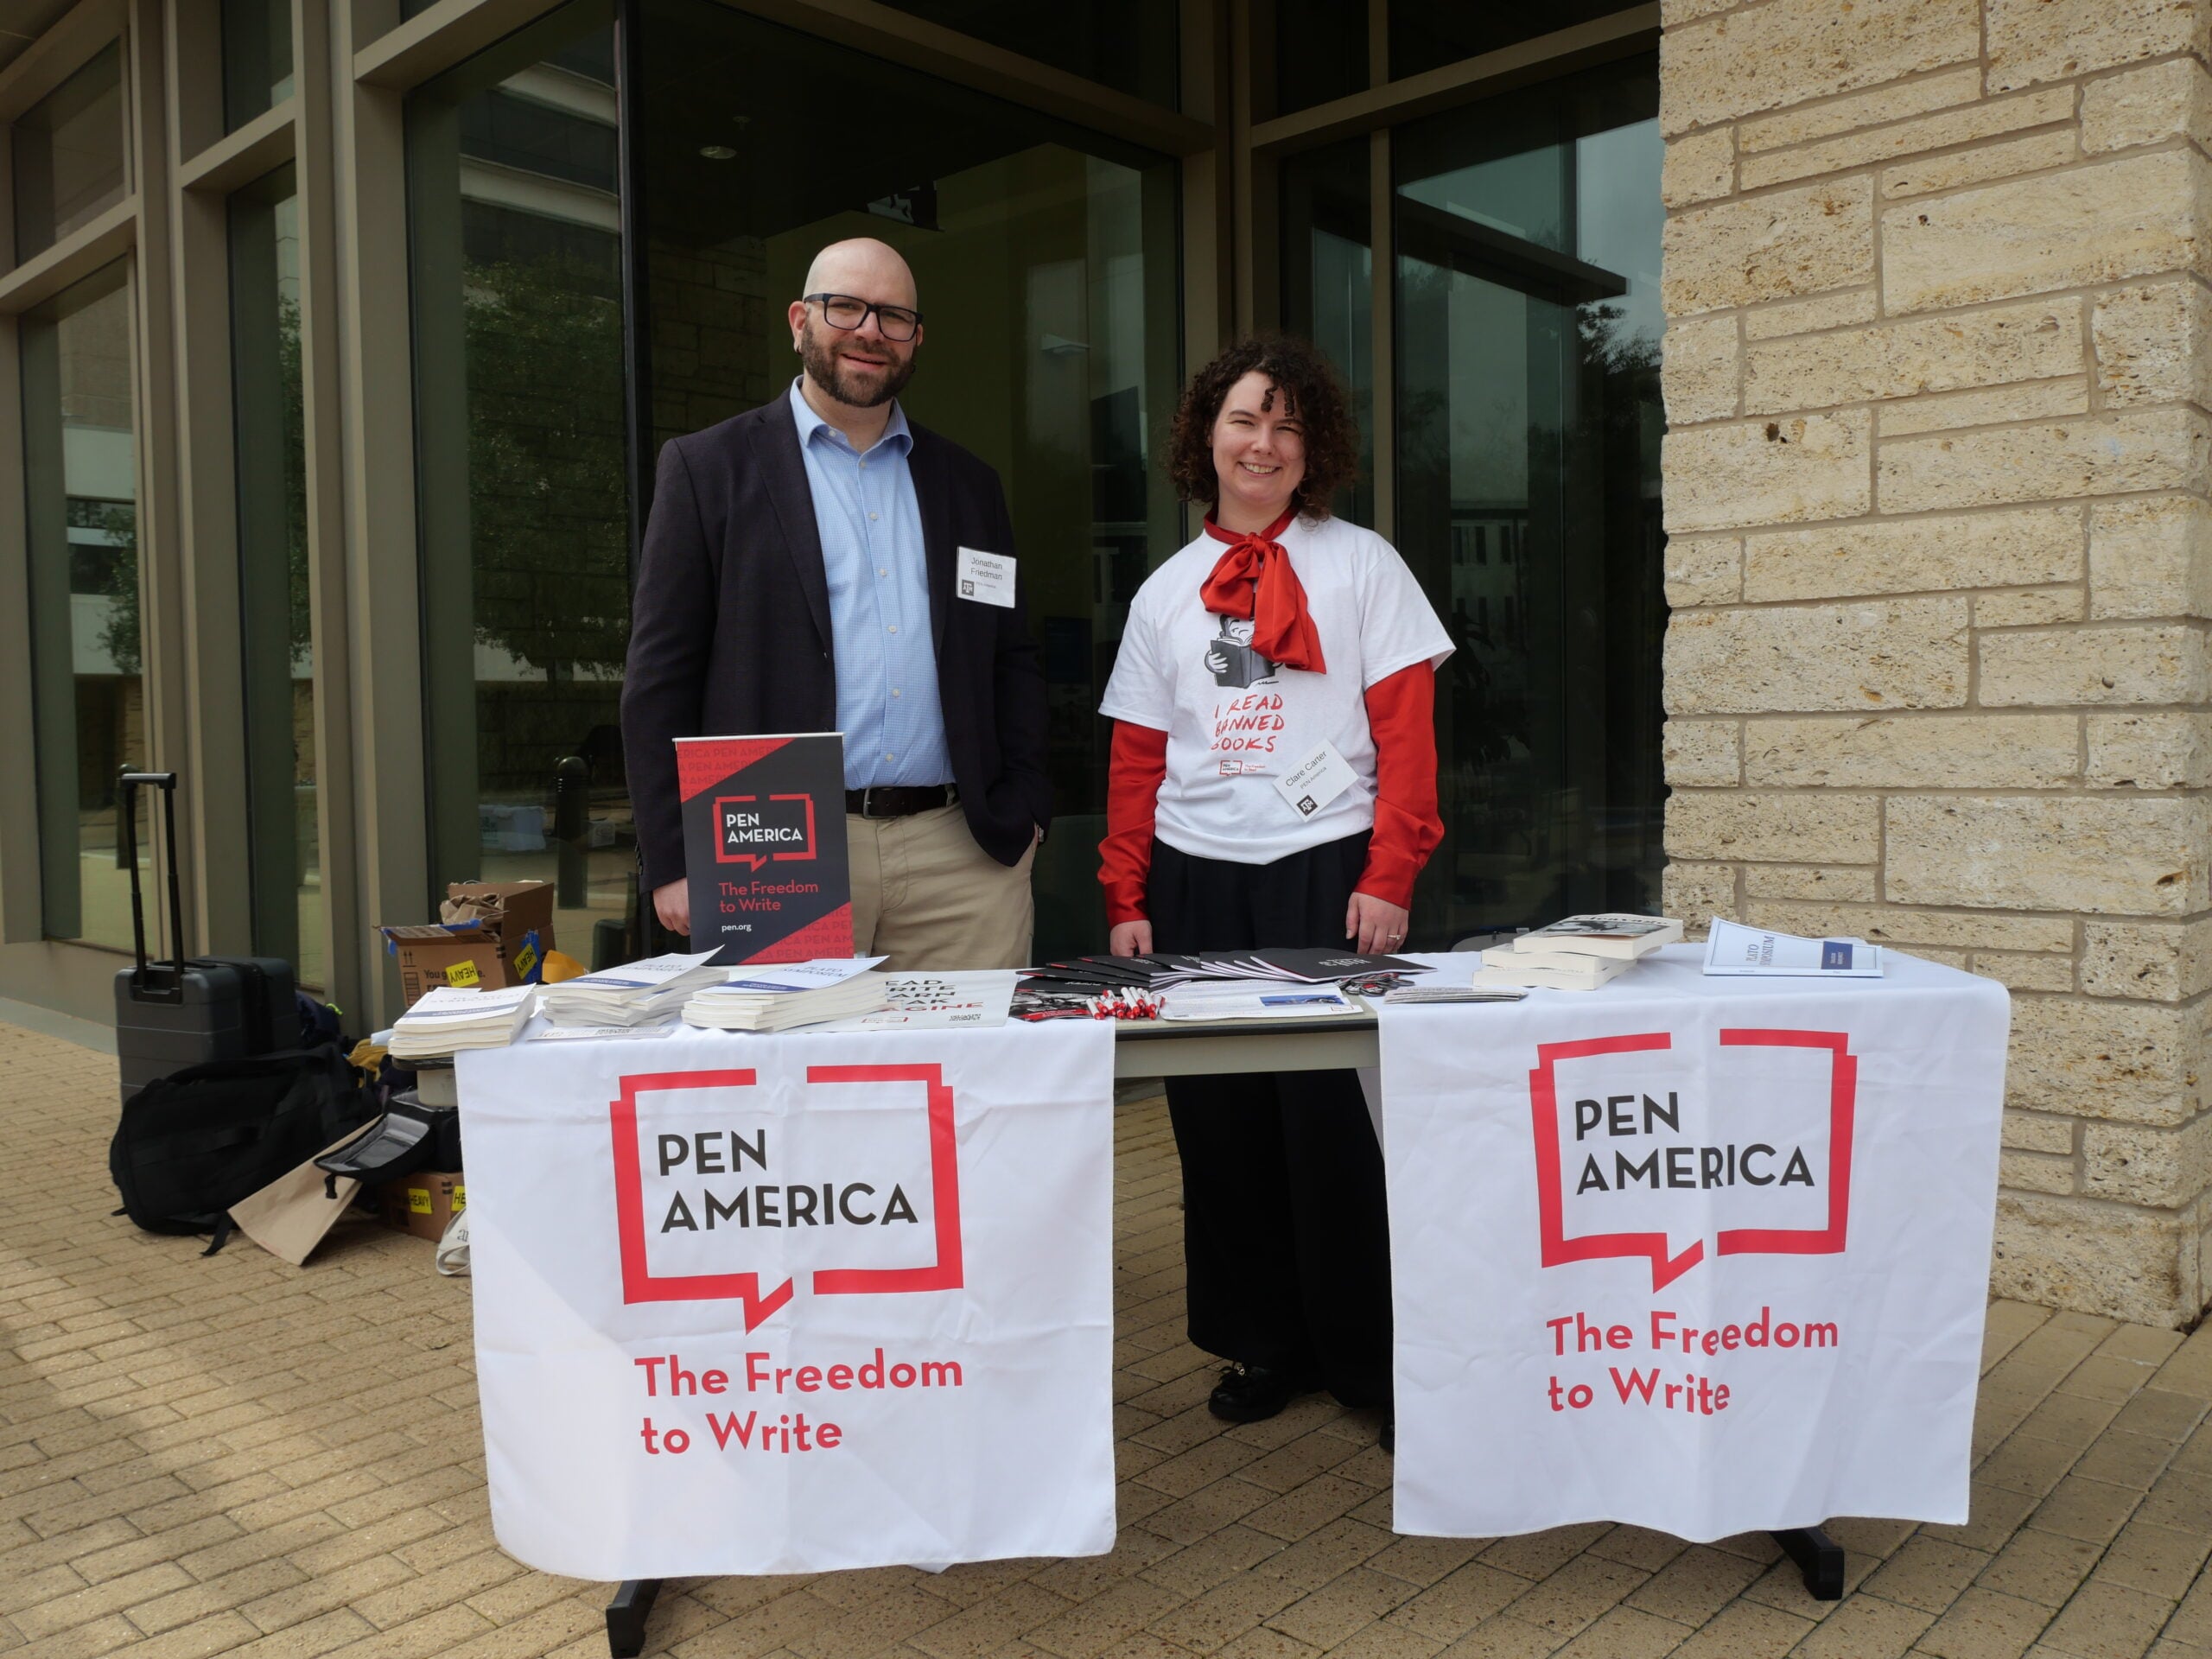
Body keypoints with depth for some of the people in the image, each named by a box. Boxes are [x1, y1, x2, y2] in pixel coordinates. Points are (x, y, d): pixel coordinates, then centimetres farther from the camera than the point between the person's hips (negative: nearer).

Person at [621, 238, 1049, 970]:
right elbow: (660, 676, 1)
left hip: (962, 857, 3)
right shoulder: (708, 468, 5)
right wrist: (675, 864, -6)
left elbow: (1012, 659, 17)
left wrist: (1020, 814, 4)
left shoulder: (967, 483, 16)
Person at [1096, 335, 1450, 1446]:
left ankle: (1368, 1356, 14)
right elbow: (1136, 758, 11)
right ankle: (1263, 1343, 24)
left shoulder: (1360, 565, 4)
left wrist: (1388, 878, -11)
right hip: (1196, 882, 4)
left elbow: (1407, 733, -2)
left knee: (1333, 1115, -5)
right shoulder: (1166, 592, 13)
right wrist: (1126, 899, 3)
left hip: (1327, 873, -3)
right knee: (1218, 1116, 7)